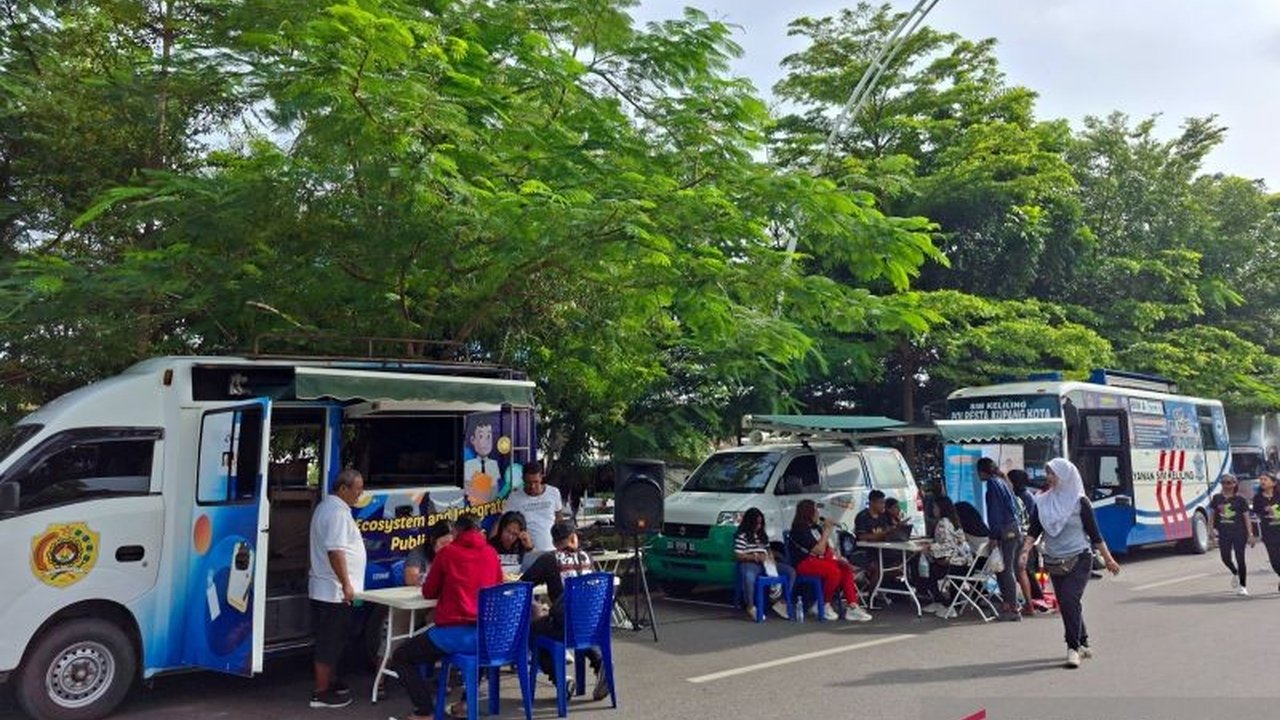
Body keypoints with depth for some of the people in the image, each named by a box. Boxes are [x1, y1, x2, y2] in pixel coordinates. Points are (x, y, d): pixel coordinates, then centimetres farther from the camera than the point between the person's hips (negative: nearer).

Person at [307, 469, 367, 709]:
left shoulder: (327, 506, 15)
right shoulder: (337, 512, -19)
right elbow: (335, 551, -26)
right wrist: (346, 584, -22)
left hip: (325, 588, 10)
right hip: (334, 590, -10)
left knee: (331, 639, 19)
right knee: (330, 641, -3)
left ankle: (329, 681, 31)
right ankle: (321, 693, 4)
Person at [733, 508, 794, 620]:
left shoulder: (763, 535, 21)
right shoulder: (741, 536, -2)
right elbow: (737, 556, -8)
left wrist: (771, 558, 6)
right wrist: (755, 557, -17)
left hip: (765, 563, 7)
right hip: (749, 564, -7)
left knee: (791, 571, -9)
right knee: (749, 577, -44)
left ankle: (781, 602, -5)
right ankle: (750, 607, -24)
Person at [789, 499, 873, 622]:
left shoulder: (816, 527, 13)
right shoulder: (800, 530, -15)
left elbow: (827, 547, 19)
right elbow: (819, 550, -20)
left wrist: (838, 558, 2)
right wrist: (827, 531, -14)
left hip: (820, 559, 8)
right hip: (805, 563, -8)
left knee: (846, 568, -15)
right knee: (834, 571, -30)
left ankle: (852, 606, -19)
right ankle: (825, 605, -12)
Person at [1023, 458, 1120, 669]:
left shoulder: (1080, 502, -4)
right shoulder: (1043, 502, 6)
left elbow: (1094, 534, 1)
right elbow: (1034, 531, 2)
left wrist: (1109, 559, 4)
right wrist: (1025, 549, -14)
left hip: (1078, 559, -5)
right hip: (1054, 562, 5)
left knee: (1071, 600, -17)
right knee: (1065, 604, 9)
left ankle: (1073, 648, -12)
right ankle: (1083, 644, 27)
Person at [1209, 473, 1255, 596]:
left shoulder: (1240, 500, -3)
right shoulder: (1217, 499, 5)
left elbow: (1246, 518, -2)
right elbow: (1212, 515, 11)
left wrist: (1250, 535, -6)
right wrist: (1211, 530, 4)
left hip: (1239, 533, -3)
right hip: (1224, 533, 3)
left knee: (1240, 558, -1)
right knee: (1225, 558, 0)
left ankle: (1243, 586, 12)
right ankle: (1235, 573, 33)